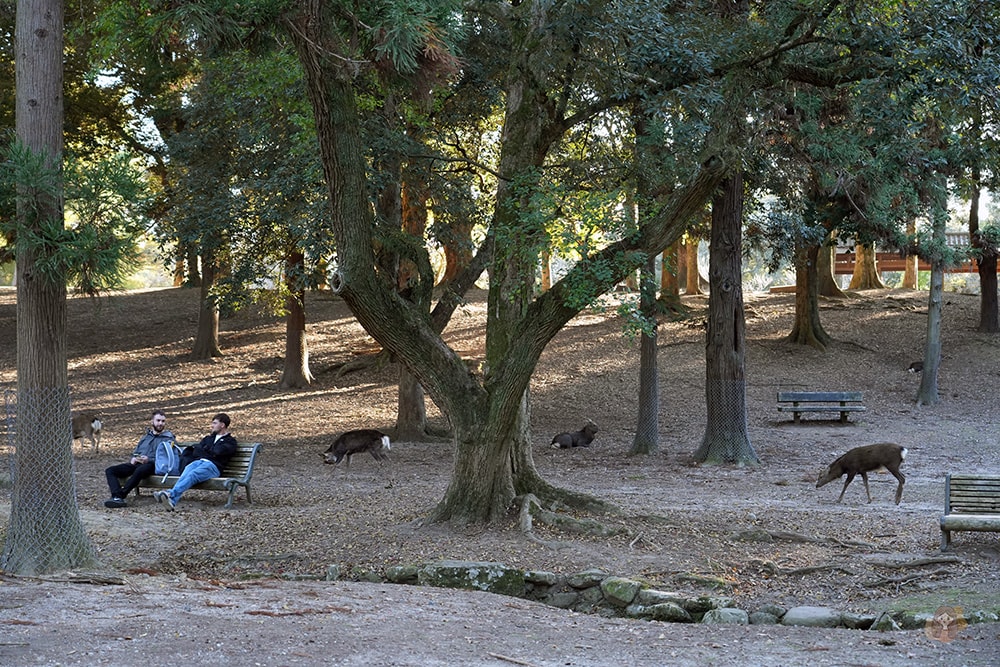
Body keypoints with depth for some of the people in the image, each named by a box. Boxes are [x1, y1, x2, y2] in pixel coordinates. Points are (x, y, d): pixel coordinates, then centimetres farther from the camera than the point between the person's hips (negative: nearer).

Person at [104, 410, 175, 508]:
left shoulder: (169, 438, 10)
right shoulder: (145, 437, 31)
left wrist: (149, 460, -17)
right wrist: (133, 459, 6)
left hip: (152, 465, -7)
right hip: (136, 464, 7)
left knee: (140, 470, -43)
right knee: (110, 470, -15)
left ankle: (119, 496, -42)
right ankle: (117, 496, -36)